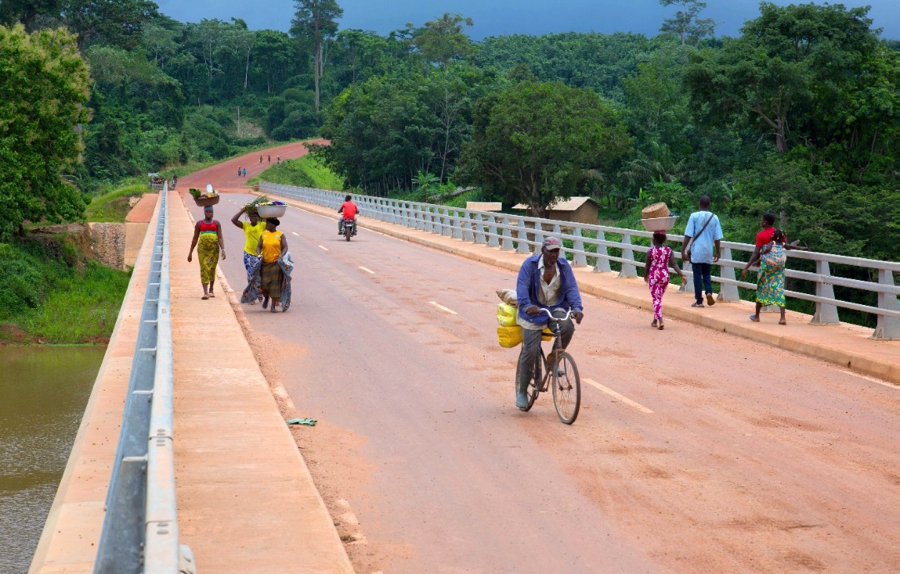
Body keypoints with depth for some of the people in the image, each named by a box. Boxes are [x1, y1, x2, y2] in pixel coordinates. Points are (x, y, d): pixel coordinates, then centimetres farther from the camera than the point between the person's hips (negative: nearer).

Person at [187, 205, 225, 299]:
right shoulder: (199, 223, 5)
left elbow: (220, 238, -4)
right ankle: (205, 293, -17)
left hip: (214, 249, 1)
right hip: (202, 249, -1)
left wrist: (223, 250, -18)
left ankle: (211, 289, 31)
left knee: (212, 269, 10)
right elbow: (195, 239, 8)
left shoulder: (216, 223, 4)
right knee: (204, 269, -10)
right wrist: (190, 252, 8)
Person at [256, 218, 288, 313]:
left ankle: (273, 306, 2)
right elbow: (258, 246, 4)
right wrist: (258, 254, -16)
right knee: (264, 283, -2)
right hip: (265, 263, 2)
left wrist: (281, 255, -24)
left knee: (275, 284, -4)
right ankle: (266, 298, 30)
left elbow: (285, 247, -6)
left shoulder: (280, 235, 0)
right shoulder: (263, 235, 8)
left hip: (276, 263, -2)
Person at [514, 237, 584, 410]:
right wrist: (527, 306, -40)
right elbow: (522, 287, -21)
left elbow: (572, 288, -7)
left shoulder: (564, 266, -2)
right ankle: (521, 391, 9)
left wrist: (576, 308, -25)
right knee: (530, 351, -8)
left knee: (568, 326, -30)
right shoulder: (530, 264, -12)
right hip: (534, 311, -3)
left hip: (556, 309, 3)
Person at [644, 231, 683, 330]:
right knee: (659, 298, 21)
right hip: (665, 276, 4)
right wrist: (681, 274, -11)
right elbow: (674, 264, -11)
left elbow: (647, 266, -3)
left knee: (656, 299, -1)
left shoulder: (650, 252, -10)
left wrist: (645, 276, 14)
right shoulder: (669, 250, -3)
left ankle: (660, 320, -19)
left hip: (653, 277, -4)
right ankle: (655, 320, 32)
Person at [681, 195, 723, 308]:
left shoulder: (694, 216, -7)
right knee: (707, 274, 18)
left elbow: (688, 235, -11)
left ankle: (699, 301, 4)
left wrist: (683, 251, -6)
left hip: (696, 251, -3)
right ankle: (709, 292, -5)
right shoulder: (714, 218, 2)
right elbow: (717, 238, 4)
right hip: (709, 252, 3)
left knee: (697, 275, 4)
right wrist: (717, 252, 15)